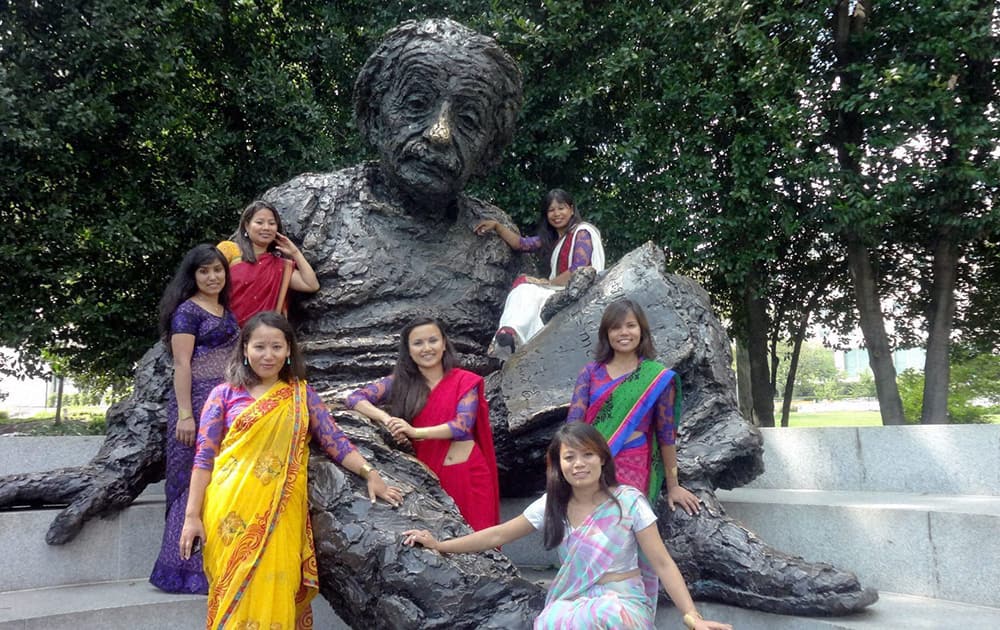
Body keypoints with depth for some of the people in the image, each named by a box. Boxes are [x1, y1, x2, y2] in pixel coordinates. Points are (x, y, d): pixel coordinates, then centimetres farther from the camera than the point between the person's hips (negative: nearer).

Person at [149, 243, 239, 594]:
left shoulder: (227, 312, 18)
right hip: (198, 403, -7)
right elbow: (182, 364, -12)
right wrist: (184, 414, -18)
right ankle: (187, 570, 2)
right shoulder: (187, 310, -4)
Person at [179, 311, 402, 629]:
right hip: (231, 511, -1)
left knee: (273, 595, 2)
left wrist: (370, 473, -13)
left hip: (279, 513, 1)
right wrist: (192, 516, -4)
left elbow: (335, 441, 1)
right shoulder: (224, 394, 3)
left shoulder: (302, 394, 8)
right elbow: (204, 457, 1)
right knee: (234, 594, 4)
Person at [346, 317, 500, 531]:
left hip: (468, 473, -1)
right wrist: (386, 419, -22)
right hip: (428, 475, 1)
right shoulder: (400, 381, 3)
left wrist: (415, 432, -27)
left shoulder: (464, 381, -1)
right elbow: (355, 398, -4)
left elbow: (462, 425, -14)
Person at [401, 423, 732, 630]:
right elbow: (498, 535, 8)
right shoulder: (551, 505, 2)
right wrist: (440, 545, 6)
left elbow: (662, 563, -9)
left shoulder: (629, 502, -9)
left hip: (624, 603, -2)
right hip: (572, 603, 3)